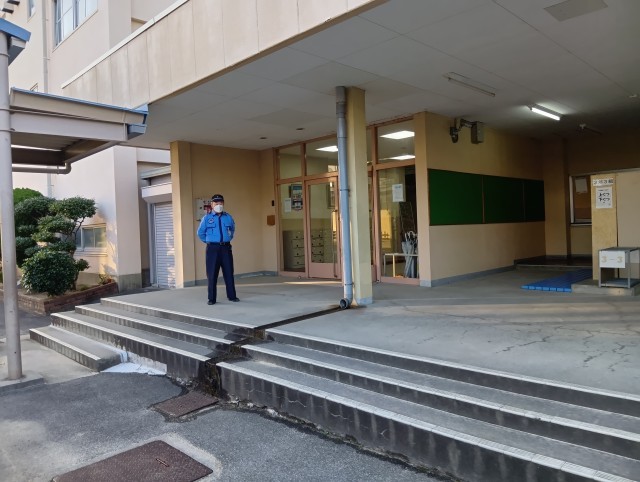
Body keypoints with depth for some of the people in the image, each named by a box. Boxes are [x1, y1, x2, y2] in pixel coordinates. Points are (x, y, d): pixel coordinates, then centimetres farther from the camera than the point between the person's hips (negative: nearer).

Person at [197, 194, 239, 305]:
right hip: (213, 248, -2)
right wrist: (208, 241, 12)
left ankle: (232, 296, 15)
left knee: (229, 272, 6)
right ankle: (211, 298, 8)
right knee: (212, 274, 1)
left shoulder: (228, 217, 6)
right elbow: (200, 233, 11)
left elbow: (232, 230, 24)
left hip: (226, 248, 2)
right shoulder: (206, 218, 0)